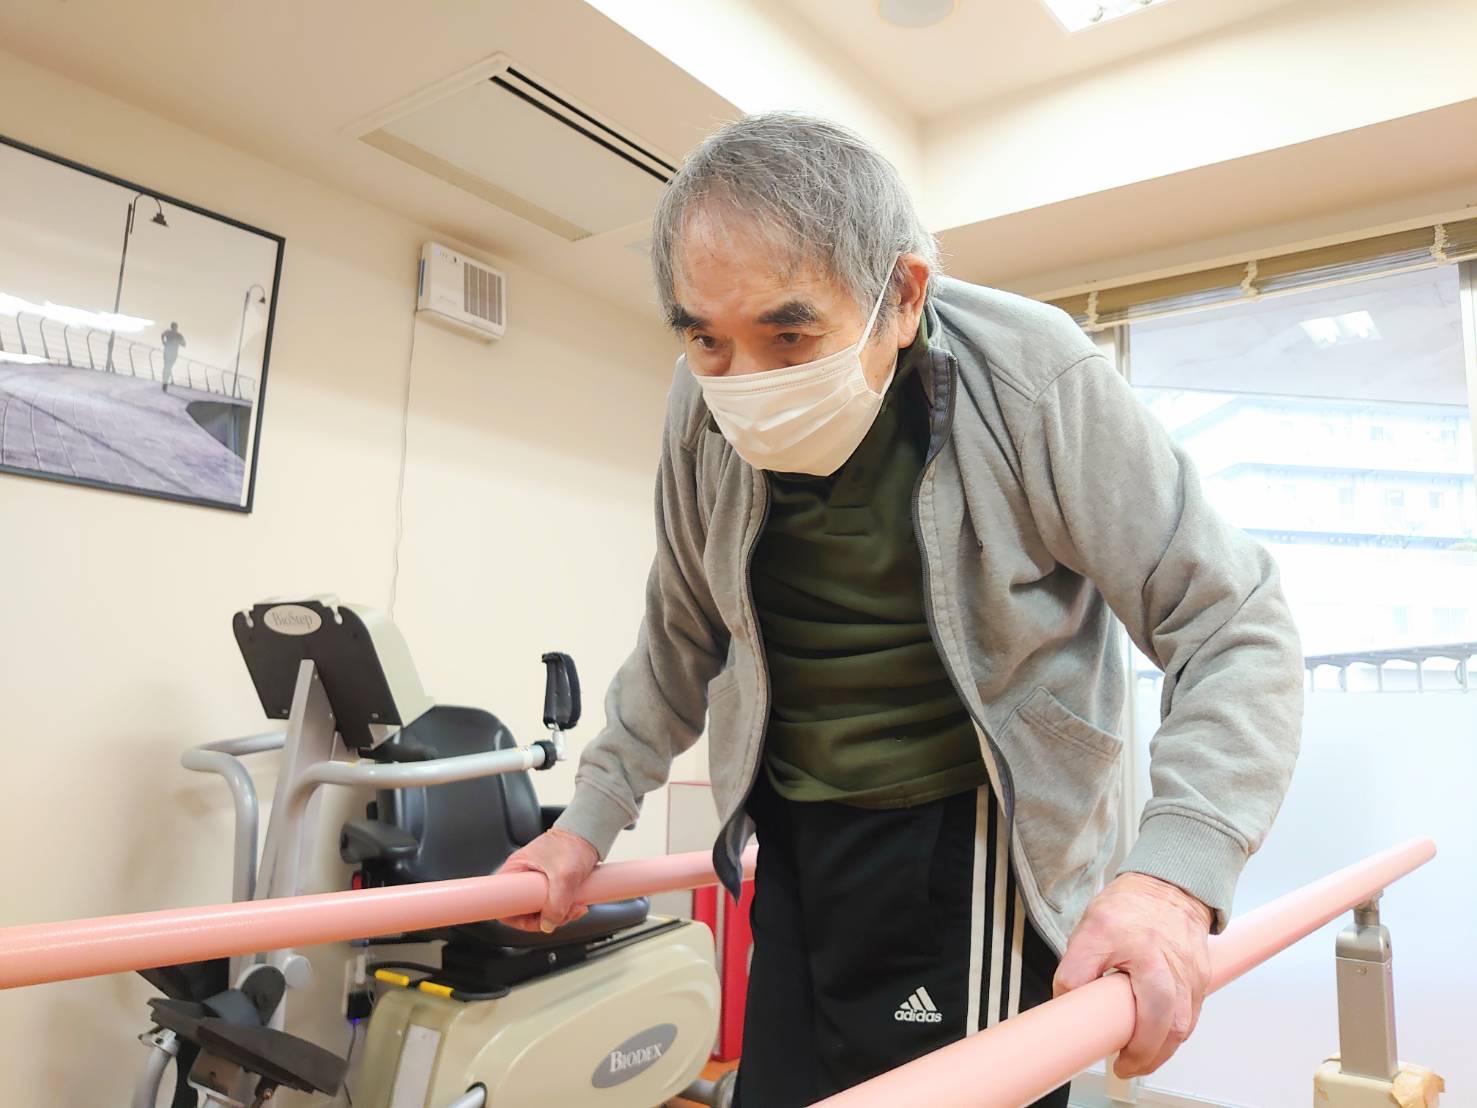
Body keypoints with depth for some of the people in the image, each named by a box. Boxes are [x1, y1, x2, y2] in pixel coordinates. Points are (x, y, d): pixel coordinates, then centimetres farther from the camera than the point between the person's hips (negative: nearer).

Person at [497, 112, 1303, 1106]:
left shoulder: (1033, 377, -19)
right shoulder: (709, 401, -6)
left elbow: (1234, 628, -15)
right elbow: (683, 641, 9)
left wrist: (1177, 870, -29)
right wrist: (593, 816, 11)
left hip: (975, 846, -4)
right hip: (794, 841, 5)